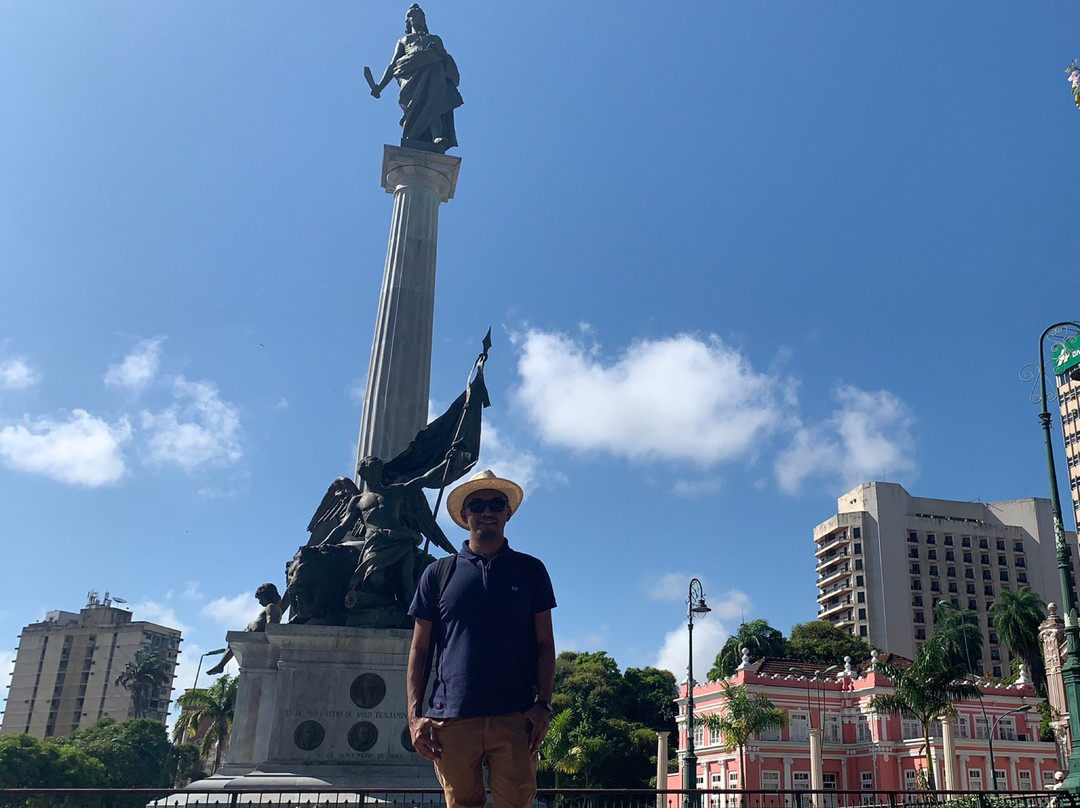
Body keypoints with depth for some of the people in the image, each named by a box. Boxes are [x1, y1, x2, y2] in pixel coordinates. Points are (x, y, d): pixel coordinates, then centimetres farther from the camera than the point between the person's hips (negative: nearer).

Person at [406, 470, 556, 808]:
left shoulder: (530, 570, 12)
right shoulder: (438, 574, 11)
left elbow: (544, 643, 11)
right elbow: (419, 649, 10)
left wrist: (543, 704, -2)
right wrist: (415, 715, 1)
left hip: (515, 717, 0)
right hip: (452, 718, 1)